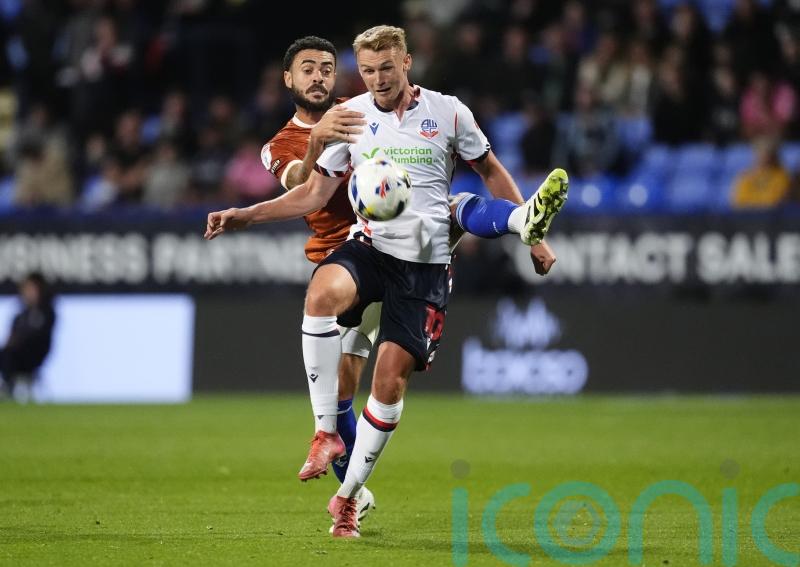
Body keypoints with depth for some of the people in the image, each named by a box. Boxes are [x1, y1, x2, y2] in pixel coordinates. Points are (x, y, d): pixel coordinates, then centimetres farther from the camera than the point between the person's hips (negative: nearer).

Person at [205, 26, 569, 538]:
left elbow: (491, 171, 15)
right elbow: (314, 193, 10)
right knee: (323, 293, -35)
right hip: (368, 246, 1)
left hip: (425, 263, 0)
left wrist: (529, 232, 13)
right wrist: (245, 216, -1)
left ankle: (348, 496, 6)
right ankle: (327, 432, -27)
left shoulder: (448, 112, 2)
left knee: (391, 379, -9)